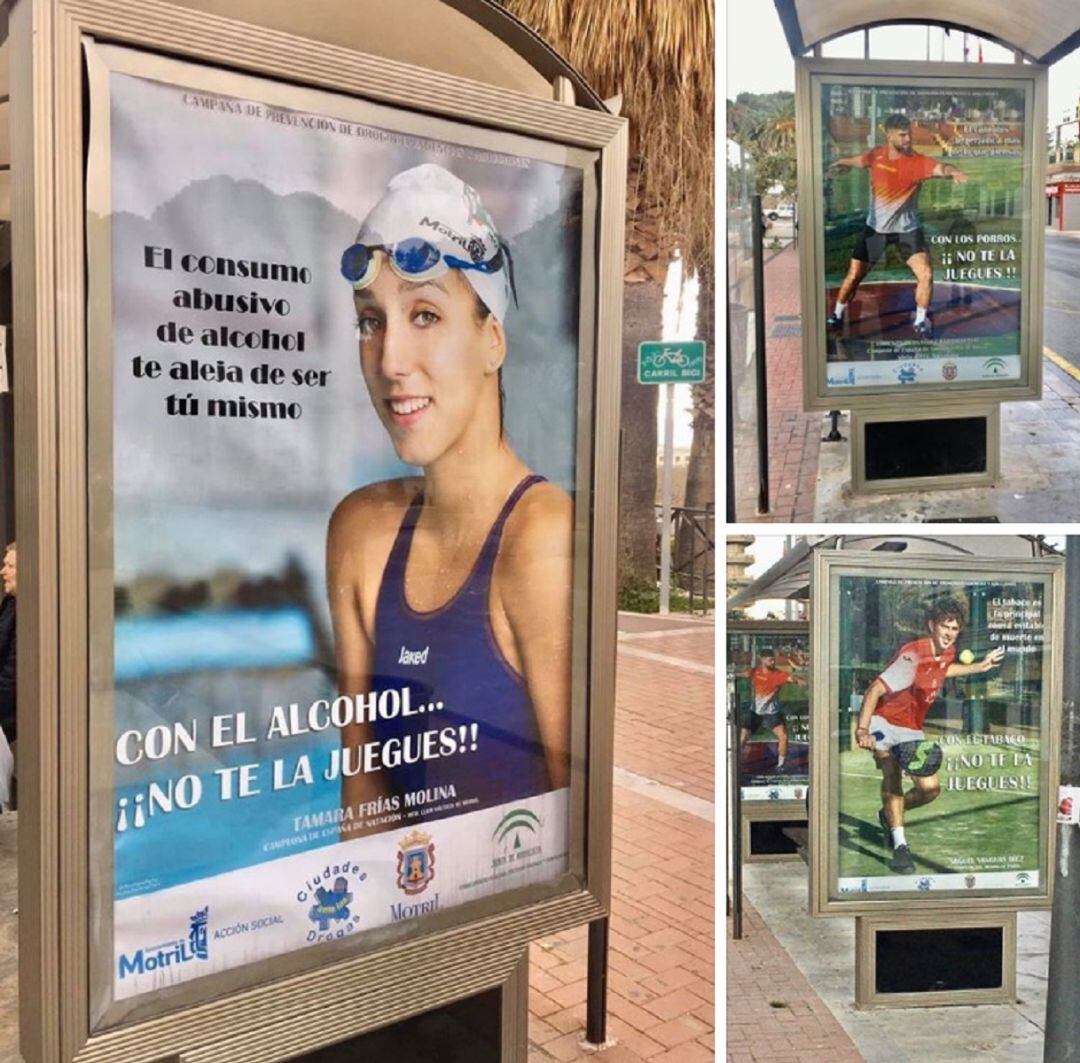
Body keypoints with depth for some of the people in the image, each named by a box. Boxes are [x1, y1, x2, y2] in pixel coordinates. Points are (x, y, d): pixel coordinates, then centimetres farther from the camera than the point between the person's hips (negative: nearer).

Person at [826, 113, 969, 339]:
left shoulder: (918, 161, -20)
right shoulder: (876, 154, -9)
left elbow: (940, 168, -40)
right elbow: (856, 161, 14)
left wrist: (952, 171, -59)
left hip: (907, 228, -2)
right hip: (875, 227, 2)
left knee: (925, 274, -12)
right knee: (854, 276, 6)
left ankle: (921, 322, 9)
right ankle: (836, 316, 29)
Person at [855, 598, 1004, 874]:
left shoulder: (948, 652, 1)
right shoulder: (913, 655, -25)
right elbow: (875, 689, -32)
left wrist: (980, 667, 24)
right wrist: (862, 730, -44)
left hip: (912, 729, 7)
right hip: (883, 721, -7)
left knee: (930, 789, -2)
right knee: (892, 773, -28)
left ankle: (889, 815, 26)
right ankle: (900, 844, -23)